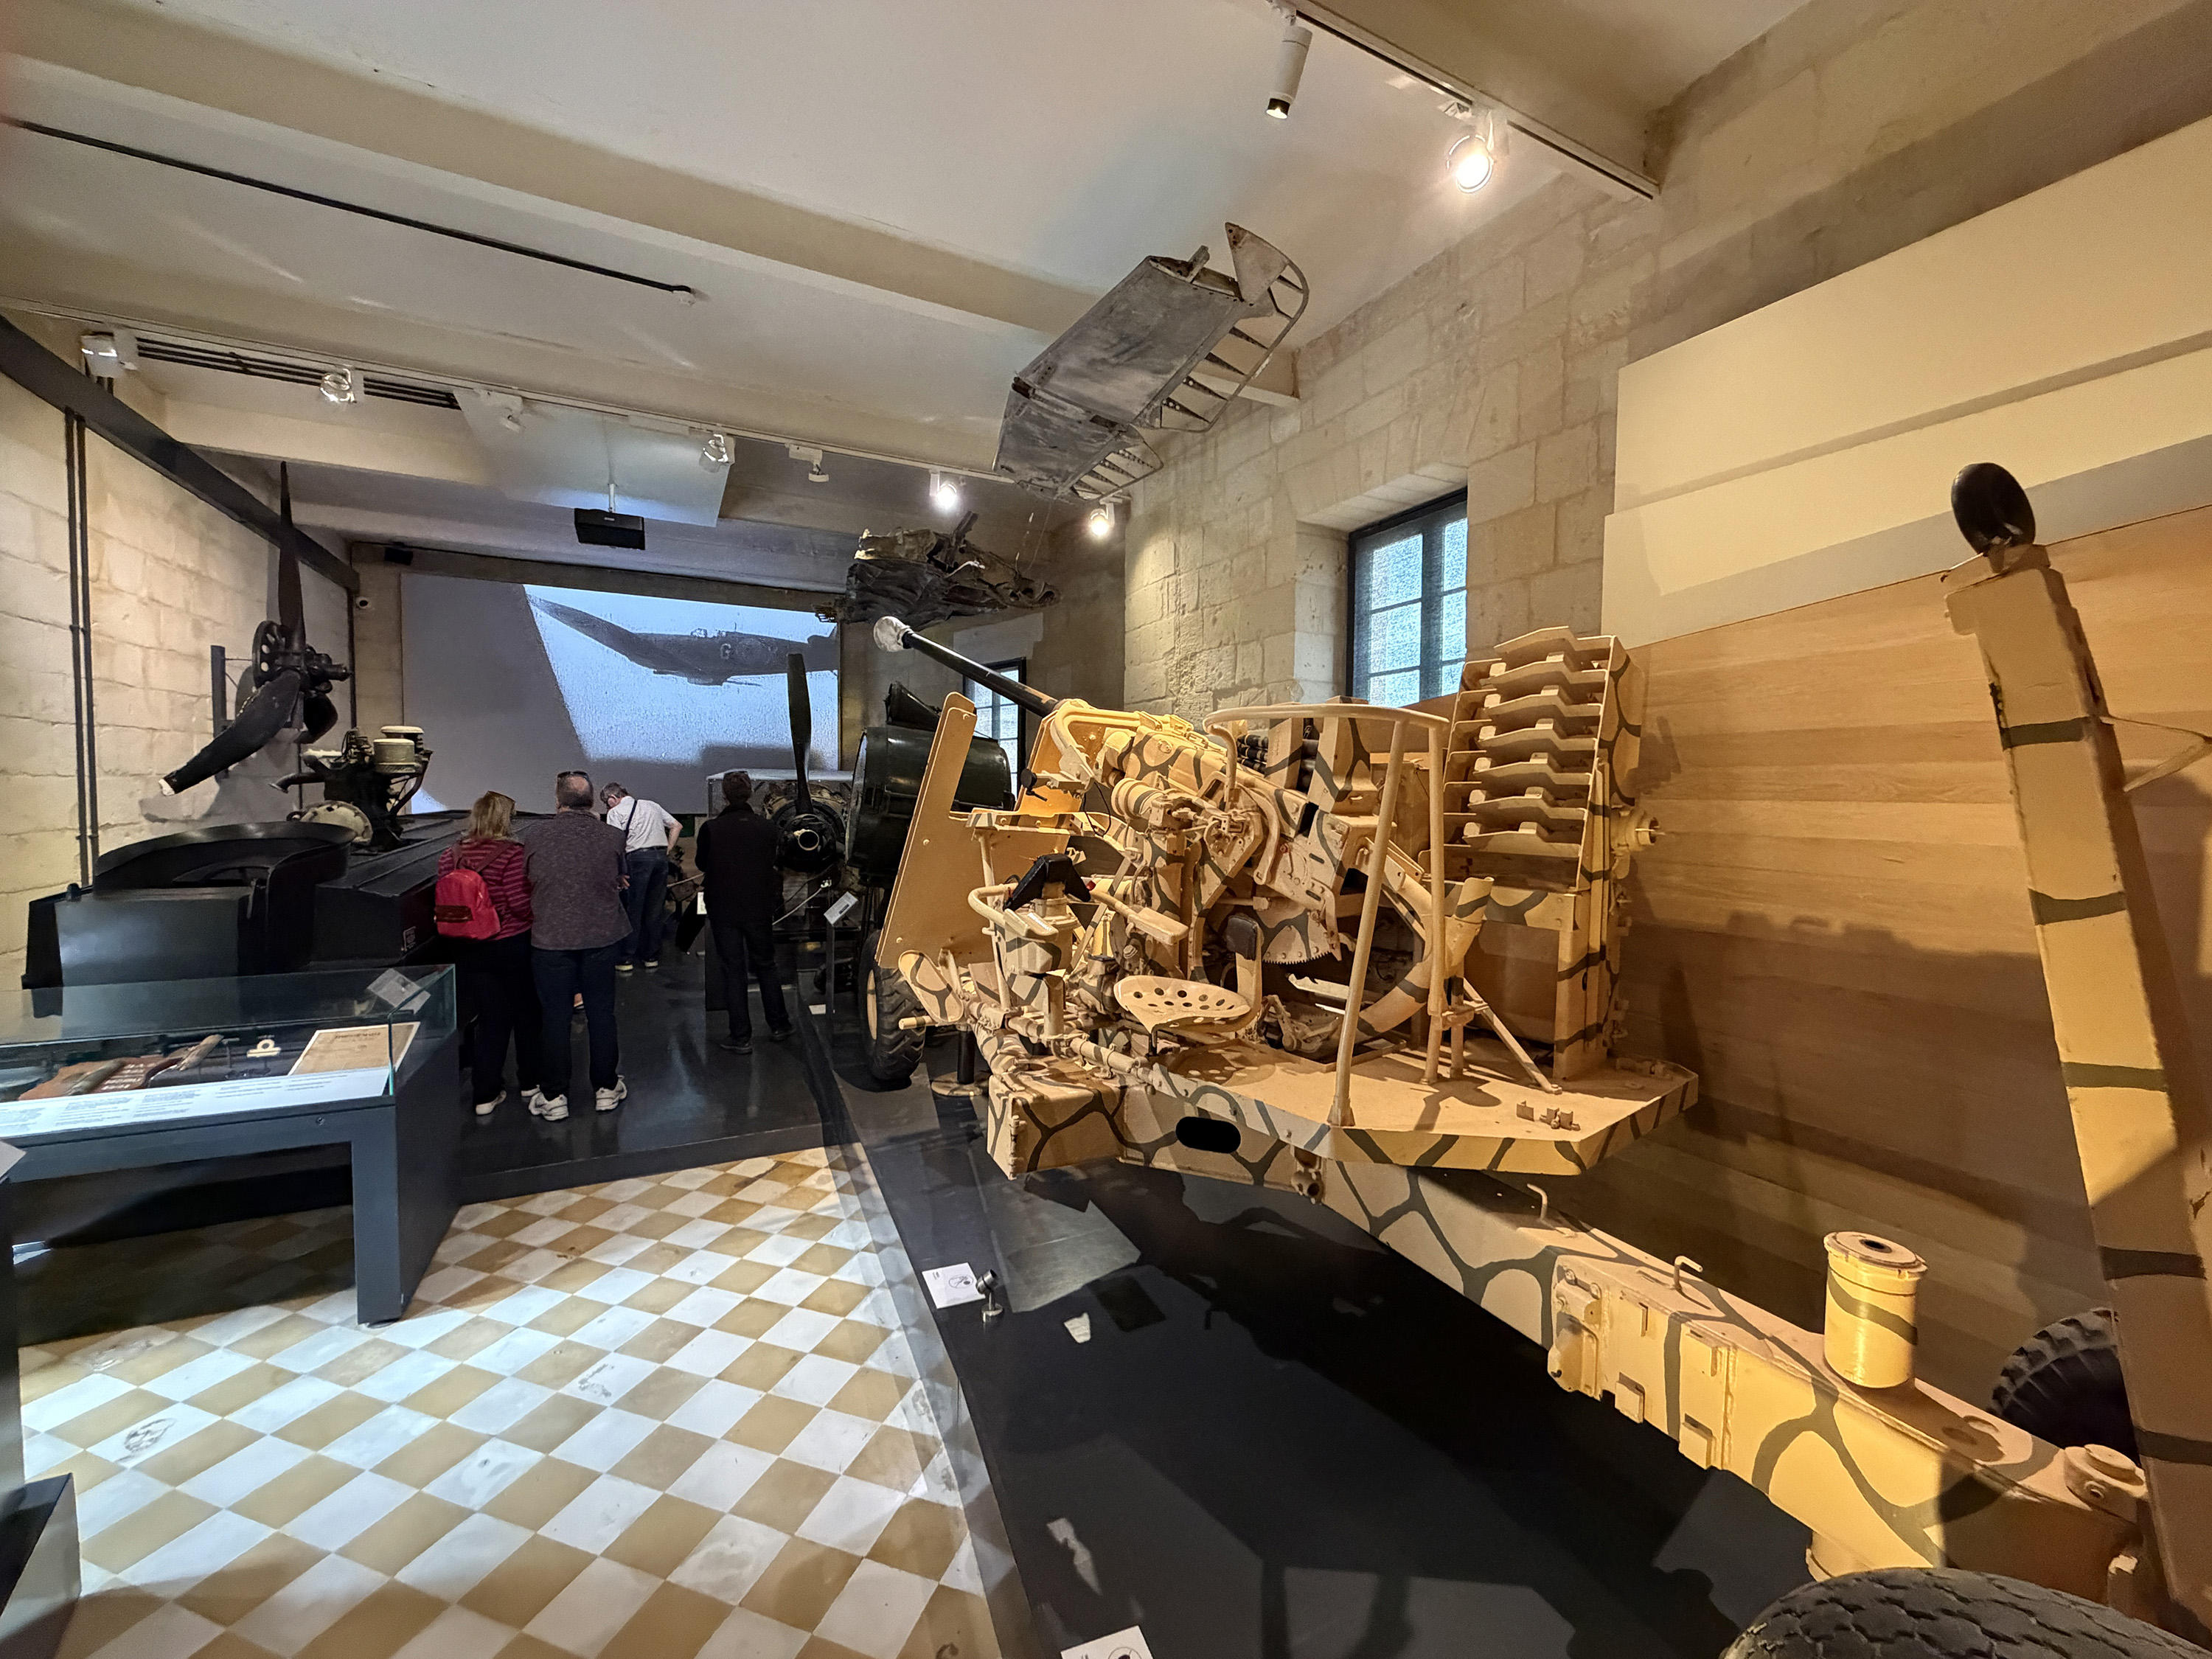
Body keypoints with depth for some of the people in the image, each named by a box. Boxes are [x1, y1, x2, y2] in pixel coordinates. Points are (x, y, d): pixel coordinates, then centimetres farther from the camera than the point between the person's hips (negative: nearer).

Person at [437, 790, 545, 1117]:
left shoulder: (450, 856, -1)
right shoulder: (511, 853, -18)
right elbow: (520, 904, -20)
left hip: (470, 951, 4)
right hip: (513, 946, -4)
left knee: (490, 1019, 14)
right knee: (526, 1014, 15)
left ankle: (485, 1094, 18)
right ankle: (530, 1083, 29)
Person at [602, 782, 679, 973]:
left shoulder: (616, 812, 3)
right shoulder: (652, 805, 21)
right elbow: (677, 826, 21)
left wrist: (620, 871, -6)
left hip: (638, 857, -5)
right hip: (661, 856, 6)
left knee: (633, 909, 2)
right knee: (655, 910, 12)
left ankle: (627, 959, 6)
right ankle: (652, 956, 19)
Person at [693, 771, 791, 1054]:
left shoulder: (710, 828, -12)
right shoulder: (766, 828, -8)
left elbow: (702, 865, 4)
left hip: (723, 911, -1)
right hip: (759, 909, 1)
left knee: (733, 971, 7)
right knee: (765, 966, 17)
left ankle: (741, 1038, 10)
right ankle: (778, 1026, 25)